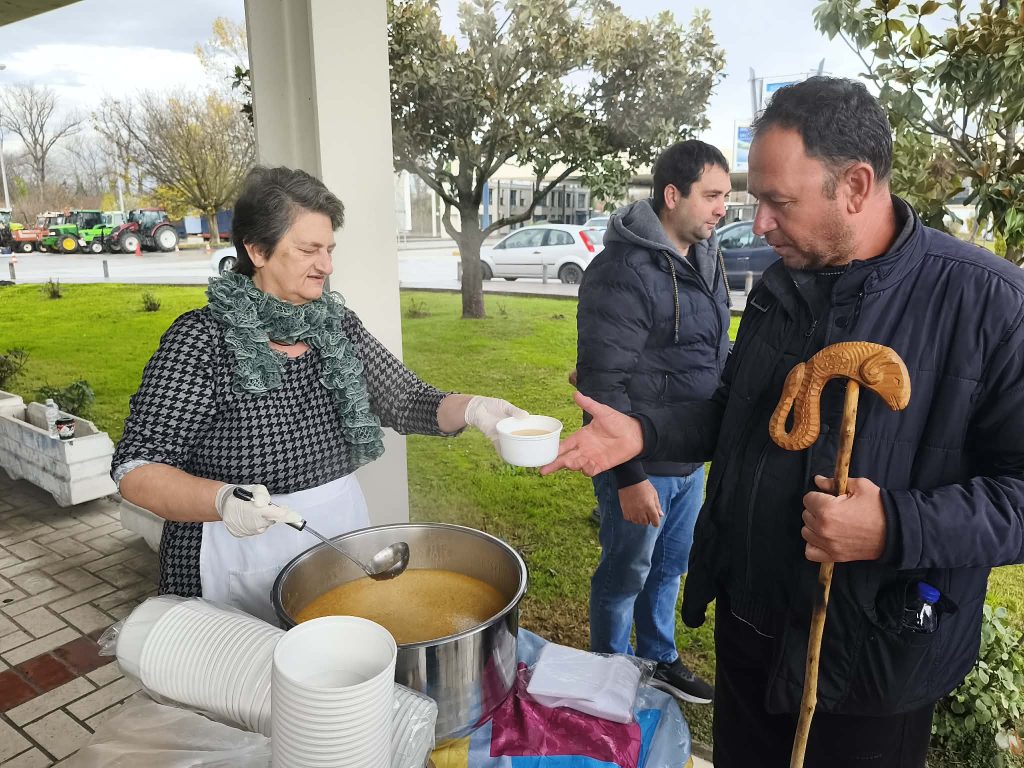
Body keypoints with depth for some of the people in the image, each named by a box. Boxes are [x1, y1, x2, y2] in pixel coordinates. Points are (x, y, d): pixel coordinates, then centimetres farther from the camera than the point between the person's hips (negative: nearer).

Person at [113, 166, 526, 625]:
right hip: (244, 561, -5)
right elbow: (136, 469, -16)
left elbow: (407, 402, -1)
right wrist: (223, 500, -35)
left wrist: (471, 408, -22)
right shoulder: (203, 338, -15)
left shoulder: (336, 325, -1)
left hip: (342, 532, 5)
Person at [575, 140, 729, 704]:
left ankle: (659, 661, 45)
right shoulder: (624, 270, -20)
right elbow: (602, 383, -22)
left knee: (668, 566, 23)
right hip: (639, 465, -8)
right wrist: (629, 477, -21)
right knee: (625, 574, 11)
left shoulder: (705, 257, 7)